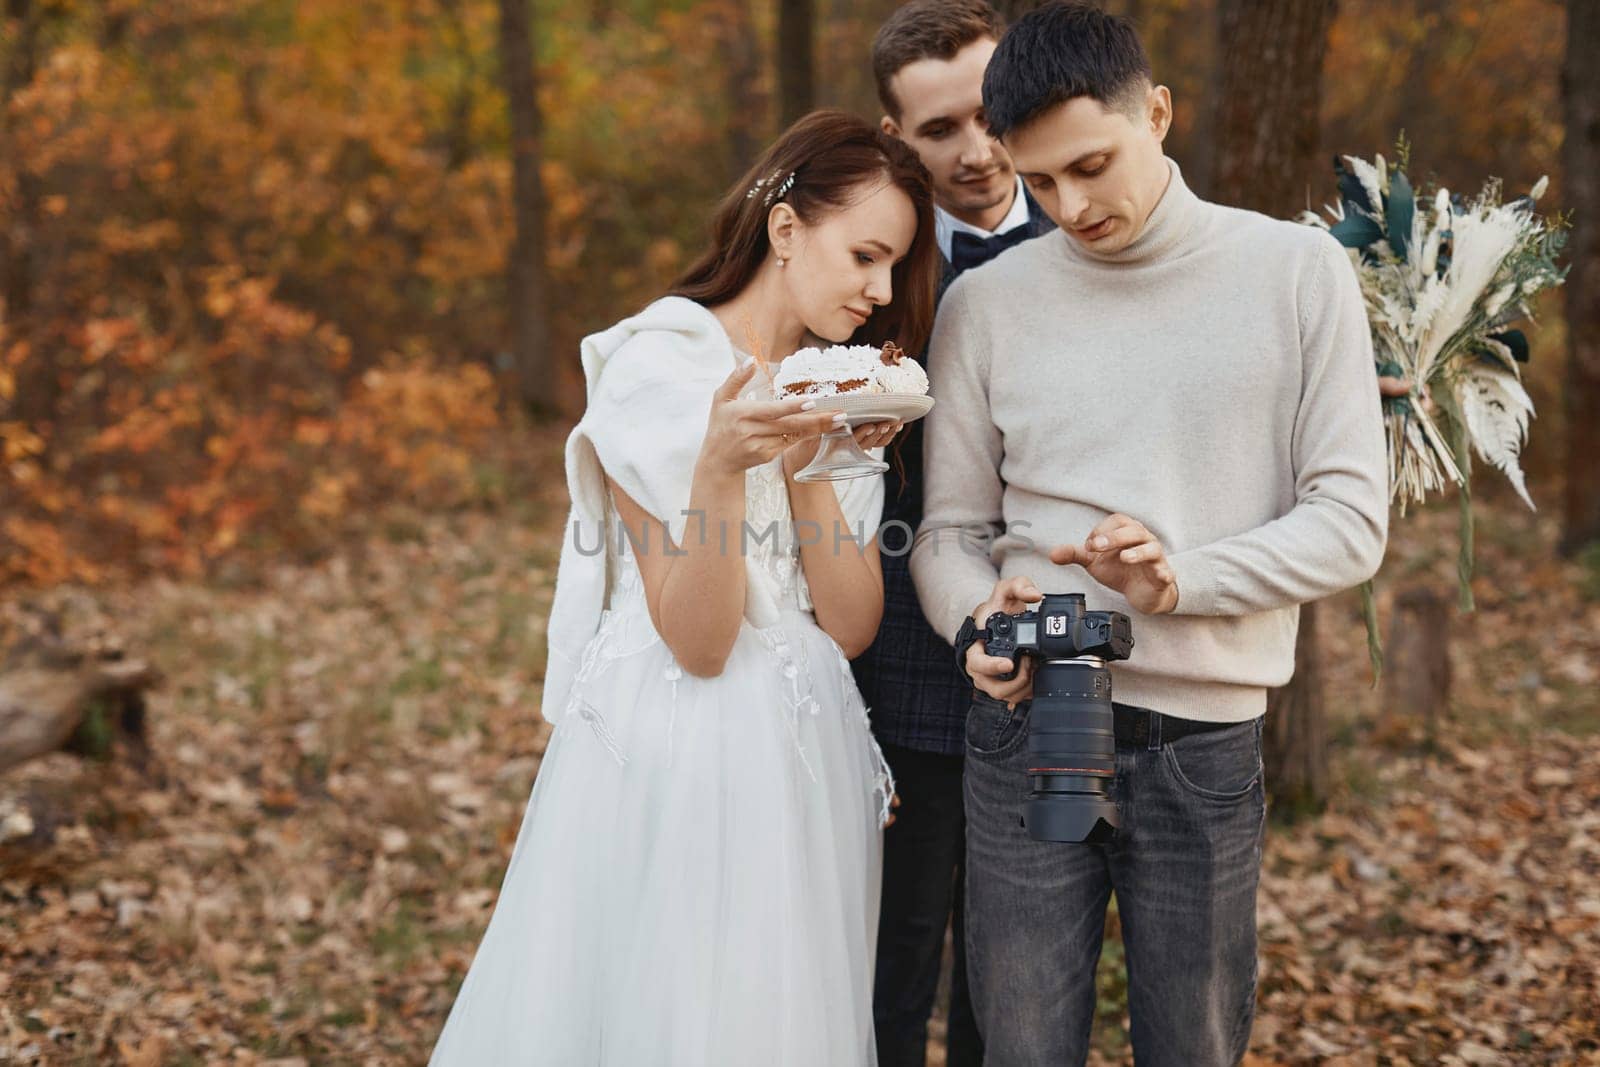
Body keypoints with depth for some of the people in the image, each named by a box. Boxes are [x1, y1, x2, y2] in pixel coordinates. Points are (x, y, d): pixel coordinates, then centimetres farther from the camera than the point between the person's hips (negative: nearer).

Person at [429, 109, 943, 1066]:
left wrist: (806, 468, -14)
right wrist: (722, 465, -30)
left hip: (806, 767, 6)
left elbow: (853, 626, -1)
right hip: (678, 761, -6)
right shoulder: (658, 368, -11)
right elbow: (699, 640, -16)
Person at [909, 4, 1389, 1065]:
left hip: (1204, 741, -1)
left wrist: (1182, 580, -18)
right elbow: (951, 531, 7)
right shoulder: (986, 303, 4)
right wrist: (980, 623, -15)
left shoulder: (1299, 273, 0)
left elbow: (1351, 520, -2)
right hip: (1025, 729, 1)